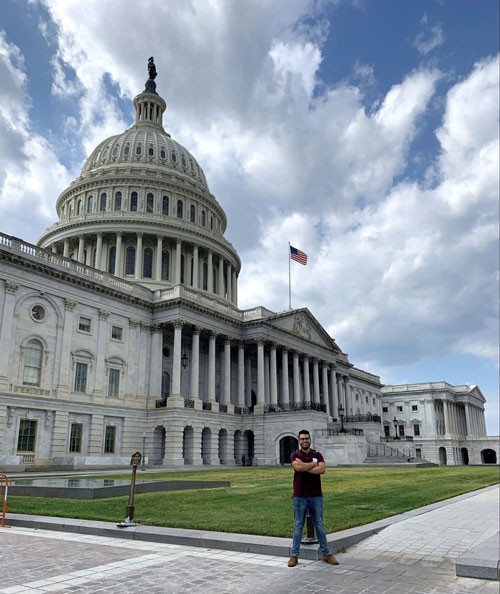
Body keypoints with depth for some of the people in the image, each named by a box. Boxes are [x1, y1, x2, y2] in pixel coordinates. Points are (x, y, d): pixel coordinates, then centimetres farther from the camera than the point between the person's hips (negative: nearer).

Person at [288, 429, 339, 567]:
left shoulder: (317, 455, 4)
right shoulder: (295, 455, -1)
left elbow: (322, 469, -14)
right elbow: (298, 467, -22)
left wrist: (304, 468, -14)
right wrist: (314, 464, -10)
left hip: (316, 496, 2)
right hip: (299, 496, -2)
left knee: (320, 525, 9)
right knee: (298, 526, 5)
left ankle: (326, 554, 18)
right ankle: (294, 555, 13)